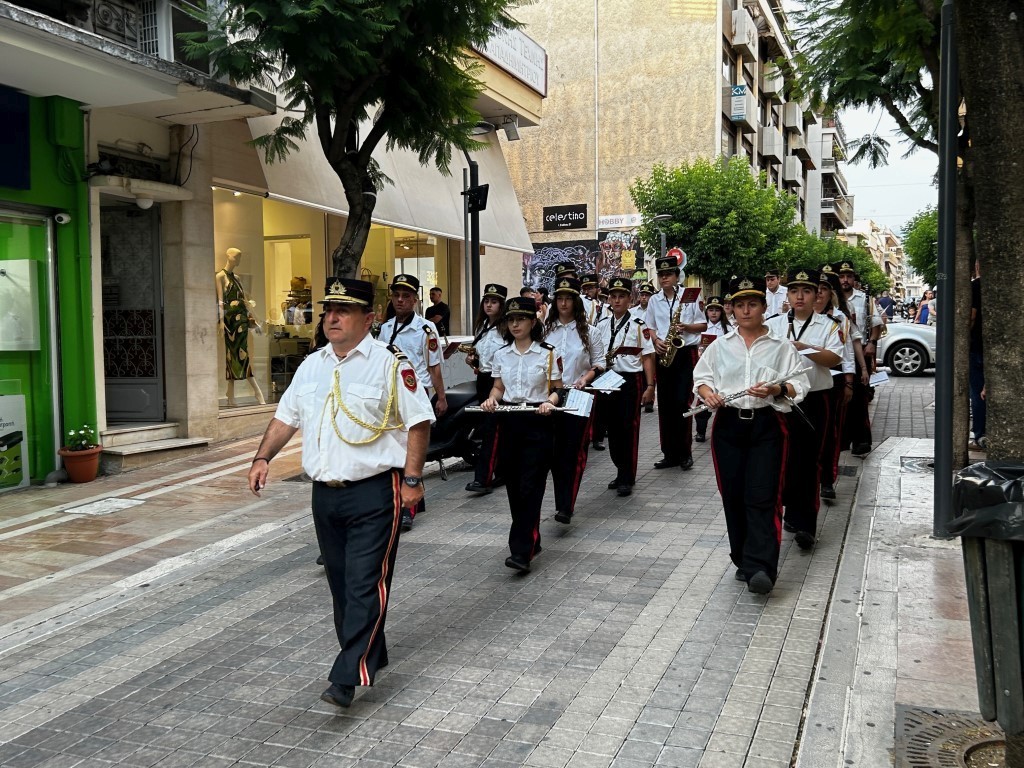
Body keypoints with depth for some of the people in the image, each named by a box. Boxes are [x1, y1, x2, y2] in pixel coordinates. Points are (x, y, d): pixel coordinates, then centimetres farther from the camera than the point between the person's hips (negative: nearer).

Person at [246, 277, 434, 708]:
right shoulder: (311, 366, 13)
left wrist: (413, 479, -14)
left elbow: (418, 422, -9)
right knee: (341, 584, 15)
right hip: (325, 493, 7)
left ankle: (347, 678, -4)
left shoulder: (389, 365, -8)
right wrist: (263, 458, 7)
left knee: (365, 584, -7)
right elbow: (286, 417, 19)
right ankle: (370, 656, 31)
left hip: (373, 493, -7)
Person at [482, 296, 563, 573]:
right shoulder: (501, 354, 8)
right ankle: (531, 540, 24)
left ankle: (522, 551, -10)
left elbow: (557, 389, 0)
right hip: (509, 422, 5)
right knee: (513, 485, 8)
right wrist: (492, 399, -6)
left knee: (530, 487, -9)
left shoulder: (547, 353, -4)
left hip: (537, 422, -4)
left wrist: (550, 401, -20)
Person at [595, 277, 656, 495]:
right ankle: (622, 472, 26)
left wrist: (650, 386, -9)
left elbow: (647, 357, -5)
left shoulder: (638, 325, -4)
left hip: (631, 381, -4)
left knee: (629, 429, -1)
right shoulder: (602, 325, 8)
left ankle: (627, 479, 8)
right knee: (613, 428, 10)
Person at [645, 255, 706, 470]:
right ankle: (670, 454, 12)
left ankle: (685, 452, 3)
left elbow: (703, 325, 4)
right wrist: (657, 342, -6)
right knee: (665, 404, 4)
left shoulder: (689, 297, 0)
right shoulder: (654, 300, 10)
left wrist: (686, 327, -15)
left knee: (683, 402, -8)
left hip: (686, 353, -4)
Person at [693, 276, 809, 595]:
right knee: (733, 496, 6)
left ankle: (760, 568, -17)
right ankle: (743, 561, 20)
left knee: (762, 497, -11)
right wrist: (707, 393, -10)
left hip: (767, 425, -2)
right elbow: (701, 377, 12)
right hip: (729, 424, 3)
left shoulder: (781, 347, 6)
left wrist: (777, 389, -17)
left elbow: (800, 385, 3)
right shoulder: (720, 346, 13)